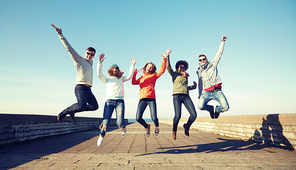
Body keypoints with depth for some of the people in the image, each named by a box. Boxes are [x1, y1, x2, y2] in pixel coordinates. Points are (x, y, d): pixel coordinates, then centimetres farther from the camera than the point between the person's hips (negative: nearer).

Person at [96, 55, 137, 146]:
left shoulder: (121, 79, 21)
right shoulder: (107, 79, 19)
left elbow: (129, 76, 6)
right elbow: (99, 74, 4)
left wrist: (132, 65, -1)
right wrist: (100, 63, -4)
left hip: (120, 101, 0)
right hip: (109, 101, 0)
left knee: (120, 122, -16)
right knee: (106, 122, -6)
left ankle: (123, 127, 22)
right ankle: (101, 136, 23)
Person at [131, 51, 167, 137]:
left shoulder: (154, 75, 15)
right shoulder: (141, 77, 25)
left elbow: (162, 70, 2)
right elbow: (133, 82, 16)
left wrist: (164, 60, -6)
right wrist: (134, 73, 11)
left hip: (151, 99, -3)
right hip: (142, 99, 3)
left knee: (154, 118, -13)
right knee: (138, 118, -10)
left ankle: (157, 126, 25)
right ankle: (147, 127, 23)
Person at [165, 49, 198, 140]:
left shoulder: (186, 77, 28)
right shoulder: (174, 74, 14)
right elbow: (168, 67, -3)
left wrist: (194, 86, 31)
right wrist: (167, 56, -11)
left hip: (186, 96, 4)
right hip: (177, 96, -4)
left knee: (194, 115, -12)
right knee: (177, 116, -17)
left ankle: (187, 126, 19)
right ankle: (174, 131, 13)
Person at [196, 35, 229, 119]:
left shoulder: (213, 64, 11)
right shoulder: (199, 71, 17)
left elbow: (219, 53, 8)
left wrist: (222, 42, 1)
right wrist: (200, 93, 31)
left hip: (217, 91, -1)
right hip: (207, 92, 1)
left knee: (225, 107, -17)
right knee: (200, 106, -23)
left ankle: (217, 109, 21)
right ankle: (211, 108, 13)